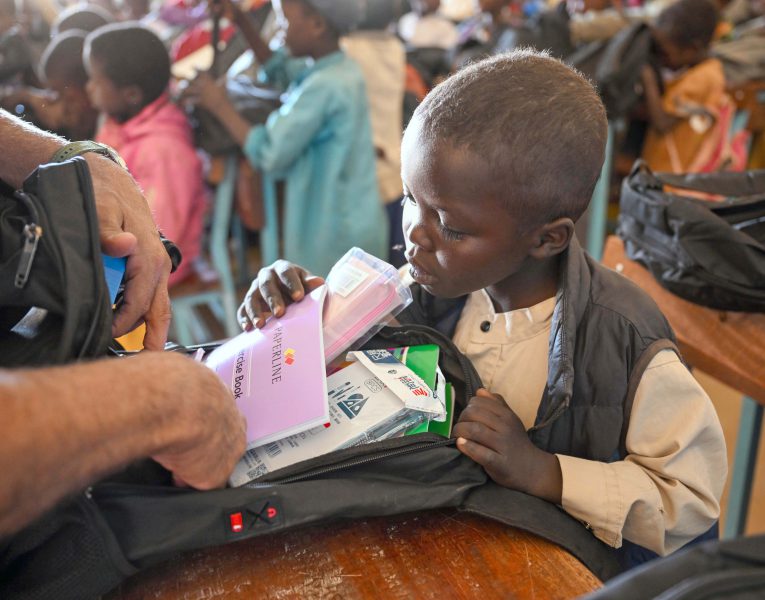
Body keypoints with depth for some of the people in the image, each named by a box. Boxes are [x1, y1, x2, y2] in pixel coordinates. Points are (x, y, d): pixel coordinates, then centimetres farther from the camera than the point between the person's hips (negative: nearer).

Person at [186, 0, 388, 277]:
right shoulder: (341, 69, 4)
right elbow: (279, 70, 20)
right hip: (349, 224, 9)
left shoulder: (324, 86, -24)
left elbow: (269, 154, -21)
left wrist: (221, 106, -9)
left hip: (335, 232, -9)